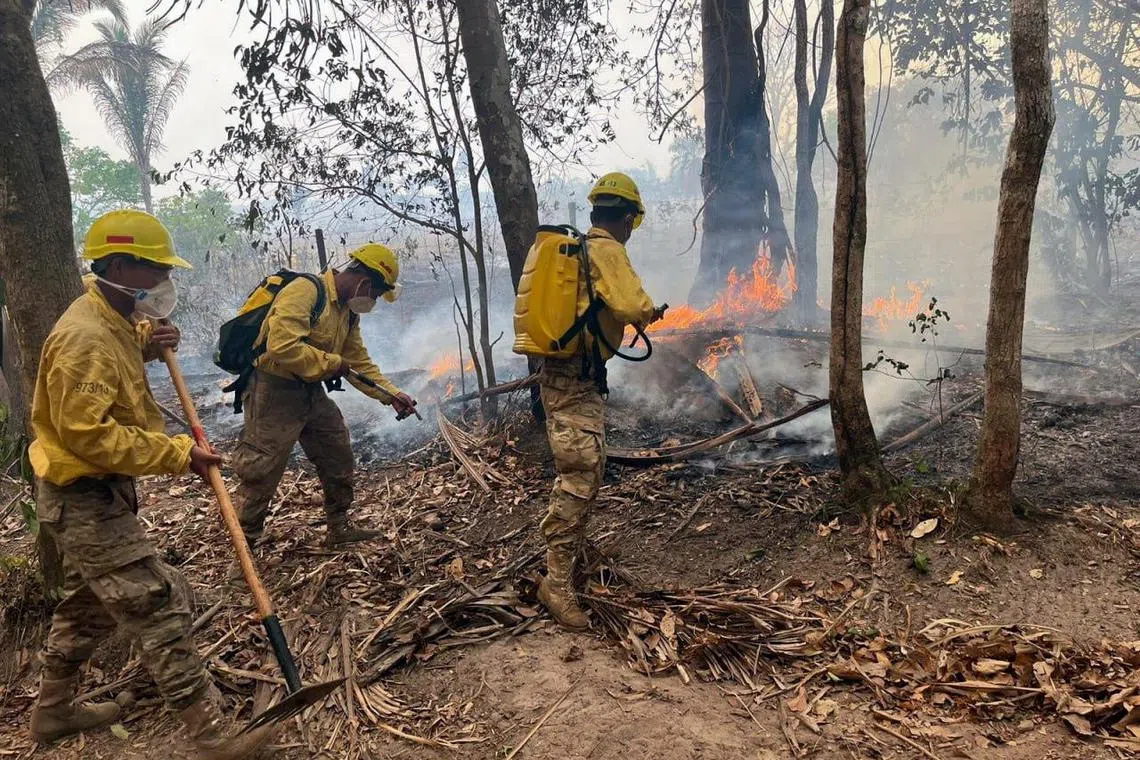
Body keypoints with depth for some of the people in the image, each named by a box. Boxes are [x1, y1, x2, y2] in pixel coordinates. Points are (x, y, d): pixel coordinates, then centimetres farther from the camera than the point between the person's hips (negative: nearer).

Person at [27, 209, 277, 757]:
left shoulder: (111, 321, 7)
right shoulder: (84, 338, -24)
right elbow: (88, 434, -30)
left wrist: (145, 343, 7)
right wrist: (177, 455, -27)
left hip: (96, 494, 11)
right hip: (86, 501, -11)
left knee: (89, 603, 25)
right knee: (159, 608, -10)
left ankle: (53, 710, 44)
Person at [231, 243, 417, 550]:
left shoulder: (349, 311, 9)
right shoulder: (304, 291, -21)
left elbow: (359, 363, 14)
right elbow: (281, 346, -32)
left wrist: (392, 395, 4)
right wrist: (330, 363, -21)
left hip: (311, 393, 9)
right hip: (274, 392, -9)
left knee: (338, 458, 15)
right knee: (260, 476, -3)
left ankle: (339, 528, 31)